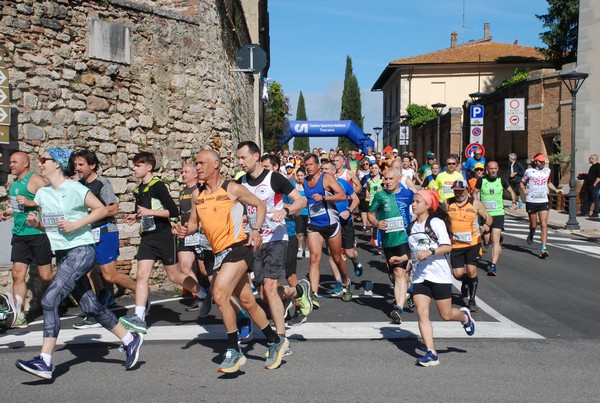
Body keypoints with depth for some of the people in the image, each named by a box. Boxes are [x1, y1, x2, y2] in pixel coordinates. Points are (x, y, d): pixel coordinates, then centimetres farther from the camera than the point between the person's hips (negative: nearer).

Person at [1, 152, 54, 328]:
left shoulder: (35, 180, -9)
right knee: (18, 274, -2)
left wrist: (31, 203, -23)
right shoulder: (14, 183, 16)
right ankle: (18, 315, -1)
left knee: (46, 276, 0)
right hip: (19, 234, 7)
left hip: (38, 233, -7)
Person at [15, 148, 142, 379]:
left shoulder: (75, 189, -9)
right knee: (89, 306, 10)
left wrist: (75, 224, -16)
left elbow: (102, 210, -7)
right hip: (63, 255, 8)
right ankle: (130, 340, 24)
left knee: (49, 300, -17)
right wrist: (35, 223, -2)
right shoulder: (42, 194, 12)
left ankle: (45, 362, -16)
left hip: (80, 252, -8)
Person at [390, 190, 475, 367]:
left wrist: (430, 251, -27)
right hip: (419, 276, 5)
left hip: (439, 275, -5)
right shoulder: (412, 227, 13)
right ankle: (430, 352, -8)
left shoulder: (436, 223, -7)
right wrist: (402, 258, 11)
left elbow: (447, 247, -14)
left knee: (446, 315, 3)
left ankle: (464, 316, 38)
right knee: (422, 313, -9)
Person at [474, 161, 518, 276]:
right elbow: (475, 193, 9)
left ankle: (493, 266, -16)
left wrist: (514, 202, 0)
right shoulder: (481, 180, -2)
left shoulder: (502, 180, 1)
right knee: (487, 241, 8)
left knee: (495, 240, -15)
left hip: (498, 214, -1)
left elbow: (511, 191, 16)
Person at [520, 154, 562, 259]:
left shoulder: (547, 170, 9)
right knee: (533, 225, 8)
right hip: (531, 201, -2)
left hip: (543, 201, 2)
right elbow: (522, 183, 8)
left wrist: (556, 190, 11)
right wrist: (524, 190, -12)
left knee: (544, 224, -9)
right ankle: (531, 235, 44)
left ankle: (544, 248, -10)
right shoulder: (529, 171, -1)